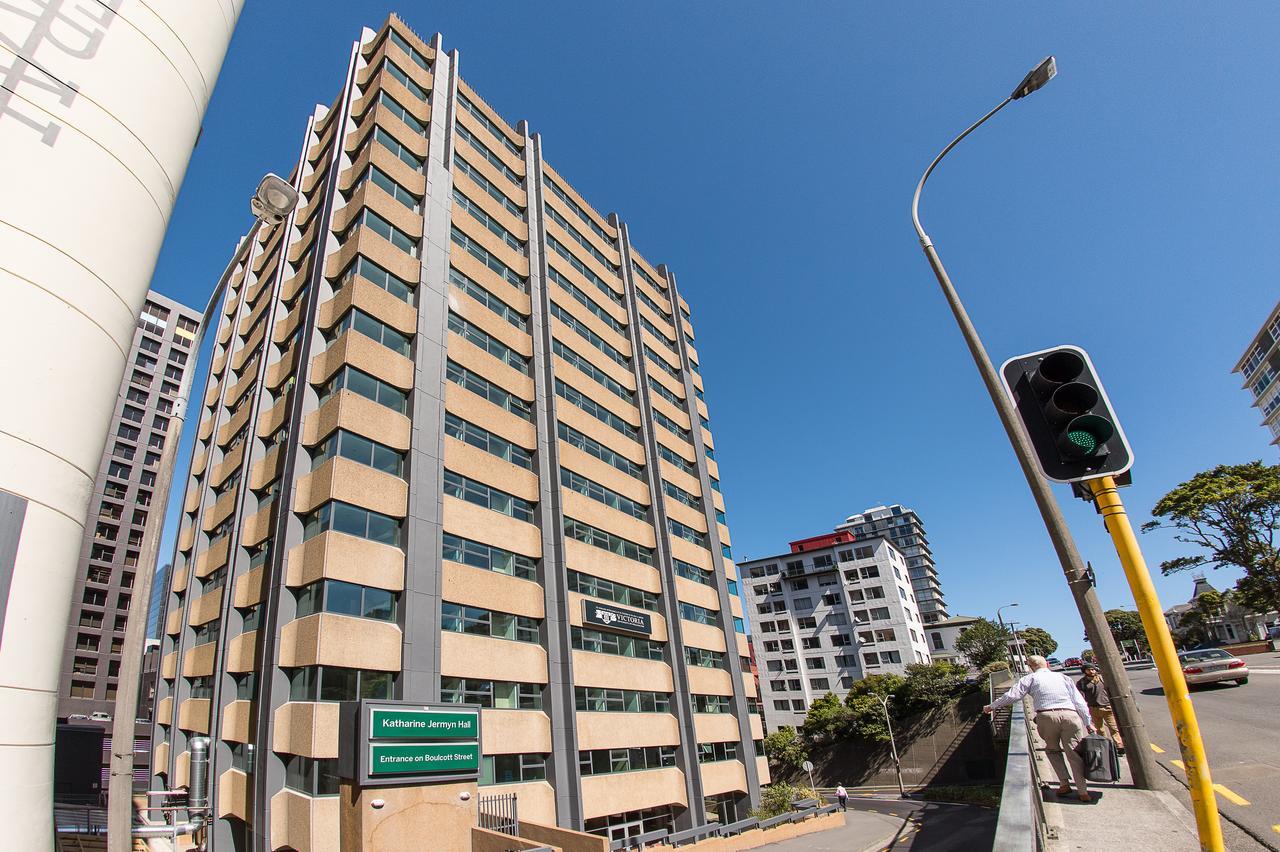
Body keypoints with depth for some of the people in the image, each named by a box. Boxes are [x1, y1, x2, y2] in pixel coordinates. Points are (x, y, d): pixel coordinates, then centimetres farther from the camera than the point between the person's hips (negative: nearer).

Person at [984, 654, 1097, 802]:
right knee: (1074, 753, 8)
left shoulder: (1031, 678, 12)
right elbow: (1079, 701, 15)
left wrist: (991, 706, 14)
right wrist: (1088, 722, 20)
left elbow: (1012, 695, 5)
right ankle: (1083, 792, 6)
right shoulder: (1063, 677, 20)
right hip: (1070, 715, 2)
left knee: (1053, 750, 19)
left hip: (1047, 716, -2)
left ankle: (1064, 783, 11)